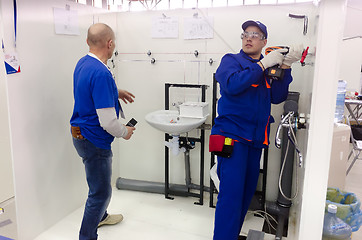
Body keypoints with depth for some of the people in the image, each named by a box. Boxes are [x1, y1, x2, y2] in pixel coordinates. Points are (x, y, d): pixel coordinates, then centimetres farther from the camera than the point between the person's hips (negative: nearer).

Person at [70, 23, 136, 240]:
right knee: (101, 192, 6)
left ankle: (100, 216, 51)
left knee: (100, 183, 29)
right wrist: (125, 132, -10)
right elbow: (108, 122, -29)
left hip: (82, 134, 10)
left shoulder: (83, 63, 2)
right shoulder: (101, 73, -28)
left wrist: (116, 92, 15)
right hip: (94, 140, -10)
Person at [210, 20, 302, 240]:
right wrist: (263, 64, -18)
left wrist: (285, 68, -3)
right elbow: (233, 85, -21)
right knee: (231, 193, -11)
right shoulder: (232, 60, -1)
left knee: (247, 191, 13)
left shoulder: (269, 67, 15)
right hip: (232, 136, -6)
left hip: (256, 139, 6)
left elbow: (277, 97, 7)